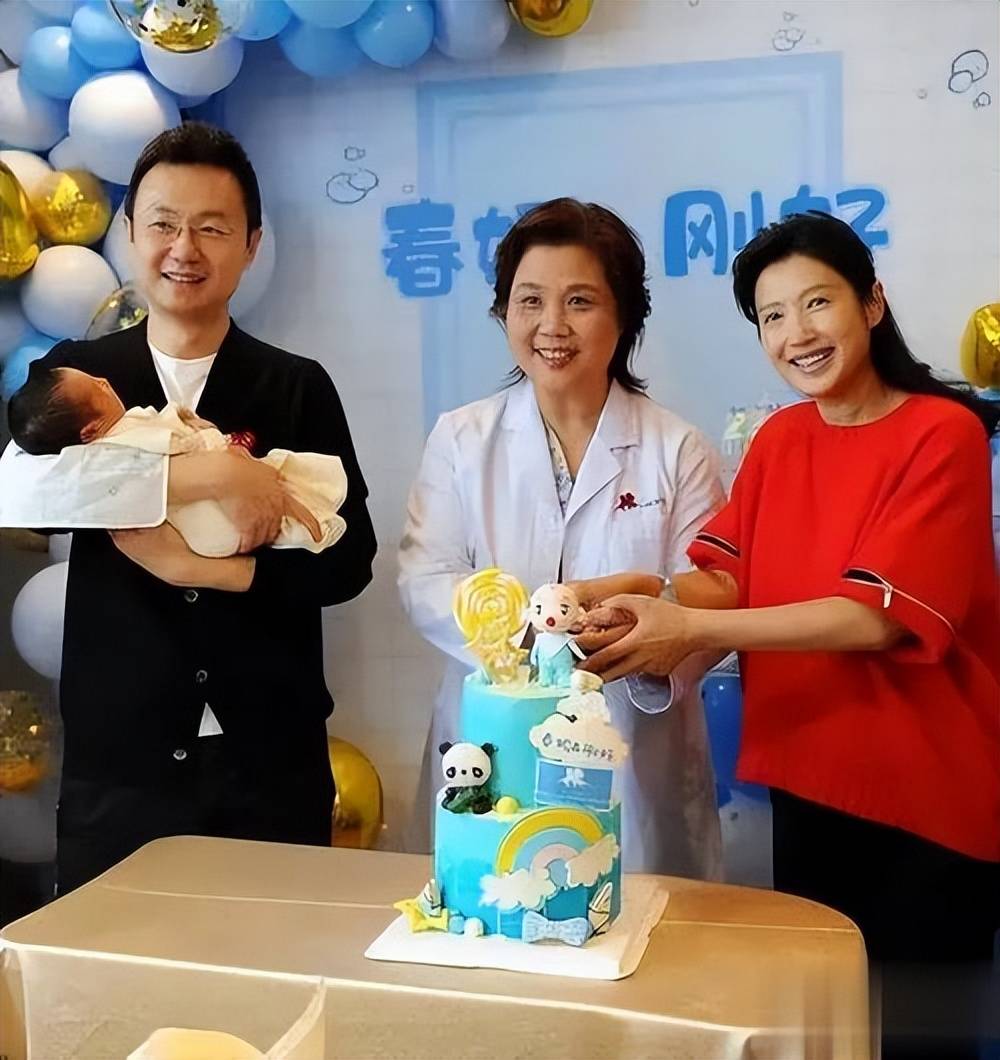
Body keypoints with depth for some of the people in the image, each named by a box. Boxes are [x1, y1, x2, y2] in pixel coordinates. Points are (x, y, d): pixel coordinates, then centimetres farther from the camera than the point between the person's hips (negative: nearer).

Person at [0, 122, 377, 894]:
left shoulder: (298, 387, 3)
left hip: (267, 759, 0)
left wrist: (213, 569, -16)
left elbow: (347, 560, -3)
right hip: (115, 759, 1)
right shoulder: (75, 374, 5)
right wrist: (212, 472, -21)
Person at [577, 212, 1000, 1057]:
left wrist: (694, 630, -28)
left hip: (929, 795, -5)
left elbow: (879, 614, -23)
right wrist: (644, 609, -24)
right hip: (808, 781, 6)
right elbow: (723, 576, -2)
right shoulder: (777, 439, 7)